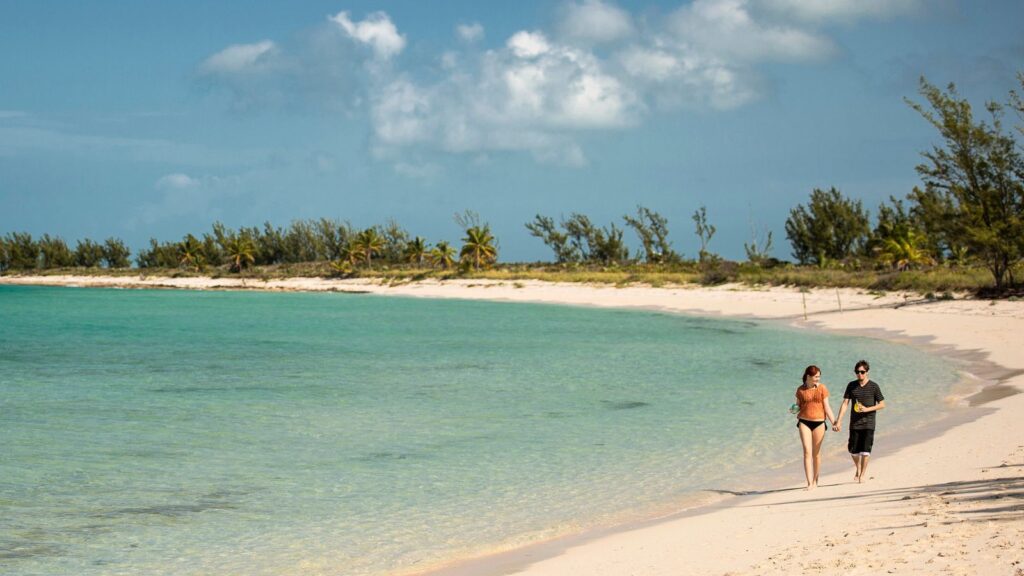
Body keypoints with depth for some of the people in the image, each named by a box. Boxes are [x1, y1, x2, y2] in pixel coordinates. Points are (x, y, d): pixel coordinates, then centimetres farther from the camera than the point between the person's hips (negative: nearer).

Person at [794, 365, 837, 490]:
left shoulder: (822, 388, 0)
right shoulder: (801, 390, 2)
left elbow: (826, 407, 2)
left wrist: (833, 422, -5)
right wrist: (795, 410, -10)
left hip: (819, 422, 0)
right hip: (804, 422, 0)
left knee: (816, 453, 7)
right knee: (807, 451, -9)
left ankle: (815, 481, 21)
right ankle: (809, 483, -12)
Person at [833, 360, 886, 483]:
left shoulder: (873, 386, -2)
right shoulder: (851, 386, 4)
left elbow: (882, 404, 0)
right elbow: (845, 404, 1)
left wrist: (867, 409, -15)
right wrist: (839, 421, -7)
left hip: (868, 423, -2)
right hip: (854, 423, 2)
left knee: (865, 449, -8)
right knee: (853, 450, 5)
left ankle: (863, 473, 5)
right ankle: (858, 467, 33)